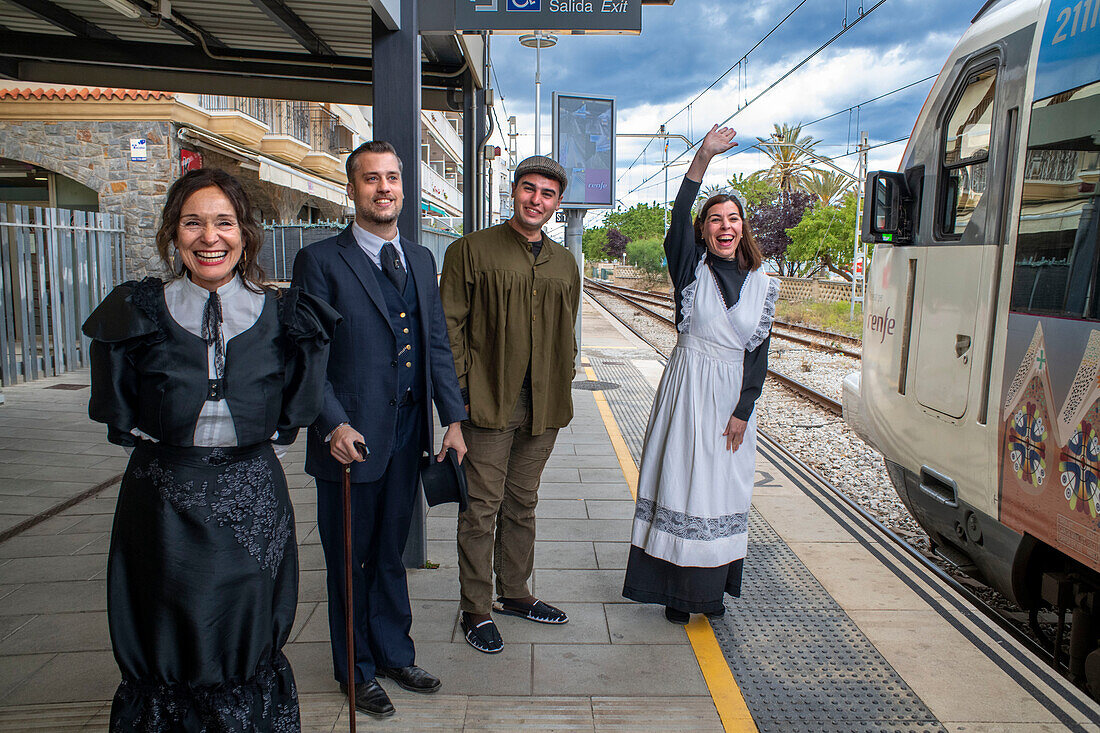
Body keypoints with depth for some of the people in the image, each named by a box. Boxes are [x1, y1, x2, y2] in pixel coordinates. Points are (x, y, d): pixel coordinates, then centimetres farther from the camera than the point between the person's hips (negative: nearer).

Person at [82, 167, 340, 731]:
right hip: (165, 499, 0)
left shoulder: (279, 314, -3)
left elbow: (298, 406, 3)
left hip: (252, 498, 0)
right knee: (169, 646, 14)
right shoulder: (140, 313, -3)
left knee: (246, 641, 13)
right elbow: (115, 410, 5)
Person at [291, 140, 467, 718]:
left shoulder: (421, 260, 11)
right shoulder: (320, 261, -7)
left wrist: (453, 417, 4)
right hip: (352, 439, -5)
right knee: (351, 561, 12)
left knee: (390, 553, 20)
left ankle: (394, 654, 38)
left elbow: (437, 343, 11)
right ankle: (358, 671, 32)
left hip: (408, 436, 5)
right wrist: (333, 425, -19)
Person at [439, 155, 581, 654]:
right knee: (481, 509, 3)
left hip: (544, 407, 5)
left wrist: (563, 387, 11)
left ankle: (514, 593, 33)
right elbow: (450, 325, -4)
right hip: (488, 404, -5)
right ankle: (476, 609, 18)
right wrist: (458, 390, -10)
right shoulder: (471, 251, -2)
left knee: (522, 504, 17)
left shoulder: (564, 263, 13)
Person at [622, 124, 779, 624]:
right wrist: (702, 160, -31)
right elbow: (679, 218, -20)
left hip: (734, 394, 3)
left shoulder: (763, 285, 5)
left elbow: (758, 352, 4)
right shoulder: (692, 269, -2)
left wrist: (743, 411, -2)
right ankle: (678, 589, 13)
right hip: (688, 389, -2)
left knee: (723, 487, 9)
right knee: (680, 482, 0)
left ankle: (713, 587, 24)